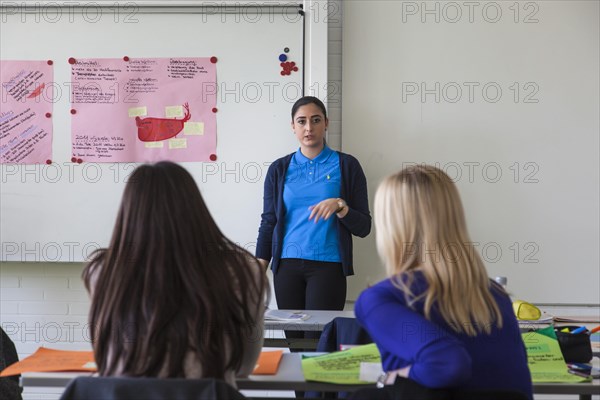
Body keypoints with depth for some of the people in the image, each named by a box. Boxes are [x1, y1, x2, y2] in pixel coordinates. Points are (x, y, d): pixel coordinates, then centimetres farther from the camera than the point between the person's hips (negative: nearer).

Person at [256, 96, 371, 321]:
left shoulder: (346, 165, 3)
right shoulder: (279, 169, 10)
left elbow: (363, 227, 2)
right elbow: (268, 222, 10)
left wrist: (340, 206, -17)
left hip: (328, 266, -2)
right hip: (287, 266, 2)